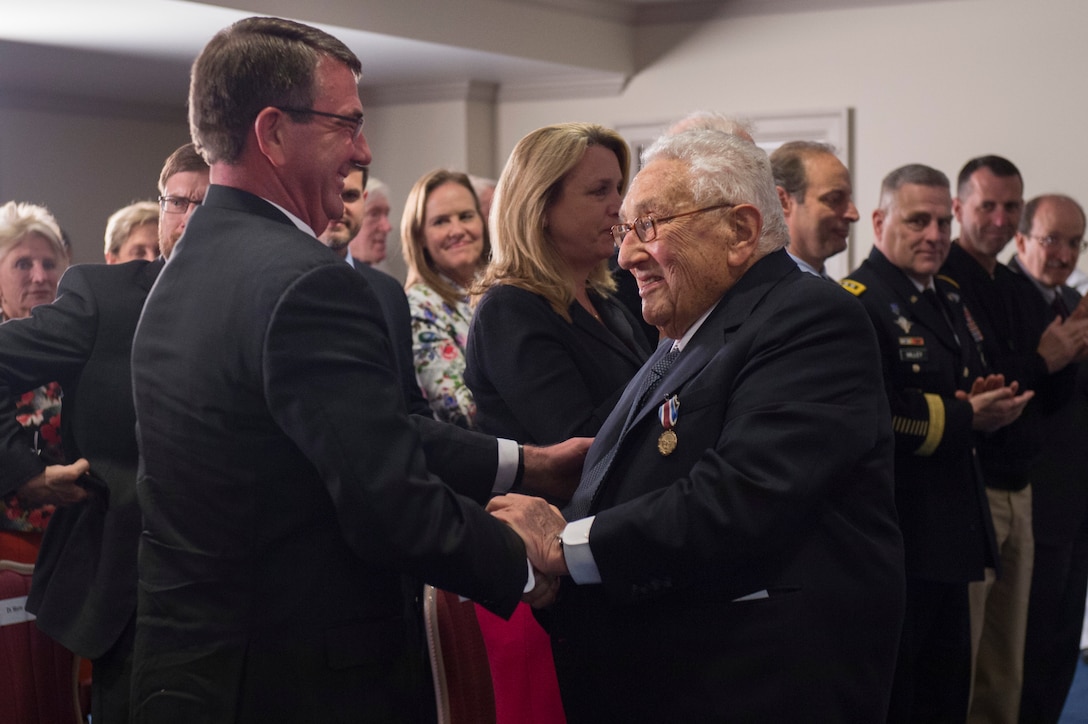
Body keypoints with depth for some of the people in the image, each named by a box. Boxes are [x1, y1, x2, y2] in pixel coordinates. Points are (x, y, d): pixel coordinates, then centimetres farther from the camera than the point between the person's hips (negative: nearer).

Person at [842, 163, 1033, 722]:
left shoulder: (950, 301, 17)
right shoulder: (856, 302, -14)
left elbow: (974, 388, 22)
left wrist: (991, 400, -2)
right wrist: (964, 416, -17)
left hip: (950, 537, 9)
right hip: (894, 540, -9)